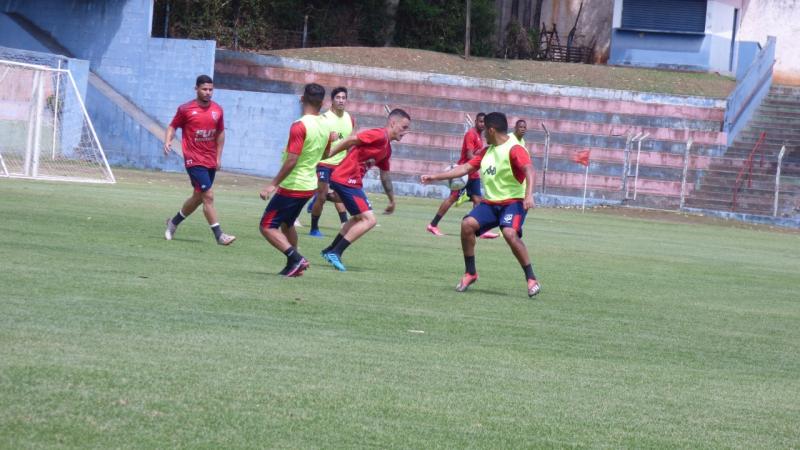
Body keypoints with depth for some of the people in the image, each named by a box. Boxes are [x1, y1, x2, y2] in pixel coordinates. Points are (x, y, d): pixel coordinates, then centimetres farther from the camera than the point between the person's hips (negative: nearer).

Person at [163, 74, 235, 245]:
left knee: (198, 197, 15)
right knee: (208, 196, -14)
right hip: (194, 160, -6)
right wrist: (168, 141, -16)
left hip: (211, 161, 6)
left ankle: (174, 222, 37)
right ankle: (219, 235, -13)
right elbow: (173, 126, 3)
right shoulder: (185, 109, -6)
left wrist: (218, 156, 14)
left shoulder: (217, 110, 6)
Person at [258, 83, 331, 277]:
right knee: (286, 224, 25)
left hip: (292, 186, -8)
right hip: (309, 186, 8)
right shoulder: (325, 127, 3)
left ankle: (295, 258, -15)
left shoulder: (299, 126, -21)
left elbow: (292, 161, -25)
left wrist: (273, 184, -21)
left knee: (267, 226, -3)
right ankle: (294, 266, 26)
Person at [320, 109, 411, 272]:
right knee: (369, 220, -11)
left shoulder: (386, 148, 17)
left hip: (353, 182, 10)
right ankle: (335, 253, -11)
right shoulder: (378, 136, -14)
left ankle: (330, 251, 34)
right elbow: (349, 141, -18)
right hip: (346, 180, -10)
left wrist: (392, 200, 36)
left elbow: (385, 176, 29)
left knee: (359, 218, 28)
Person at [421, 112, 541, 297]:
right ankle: (470, 273, -2)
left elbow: (528, 170, -27)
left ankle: (531, 280, -20)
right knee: (467, 224, -15)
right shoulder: (487, 152, 15)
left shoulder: (514, 149, -12)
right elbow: (465, 168, 19)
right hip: (490, 202, 7)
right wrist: (435, 177, 17)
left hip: (513, 201, -7)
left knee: (510, 233, -31)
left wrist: (529, 195, -43)